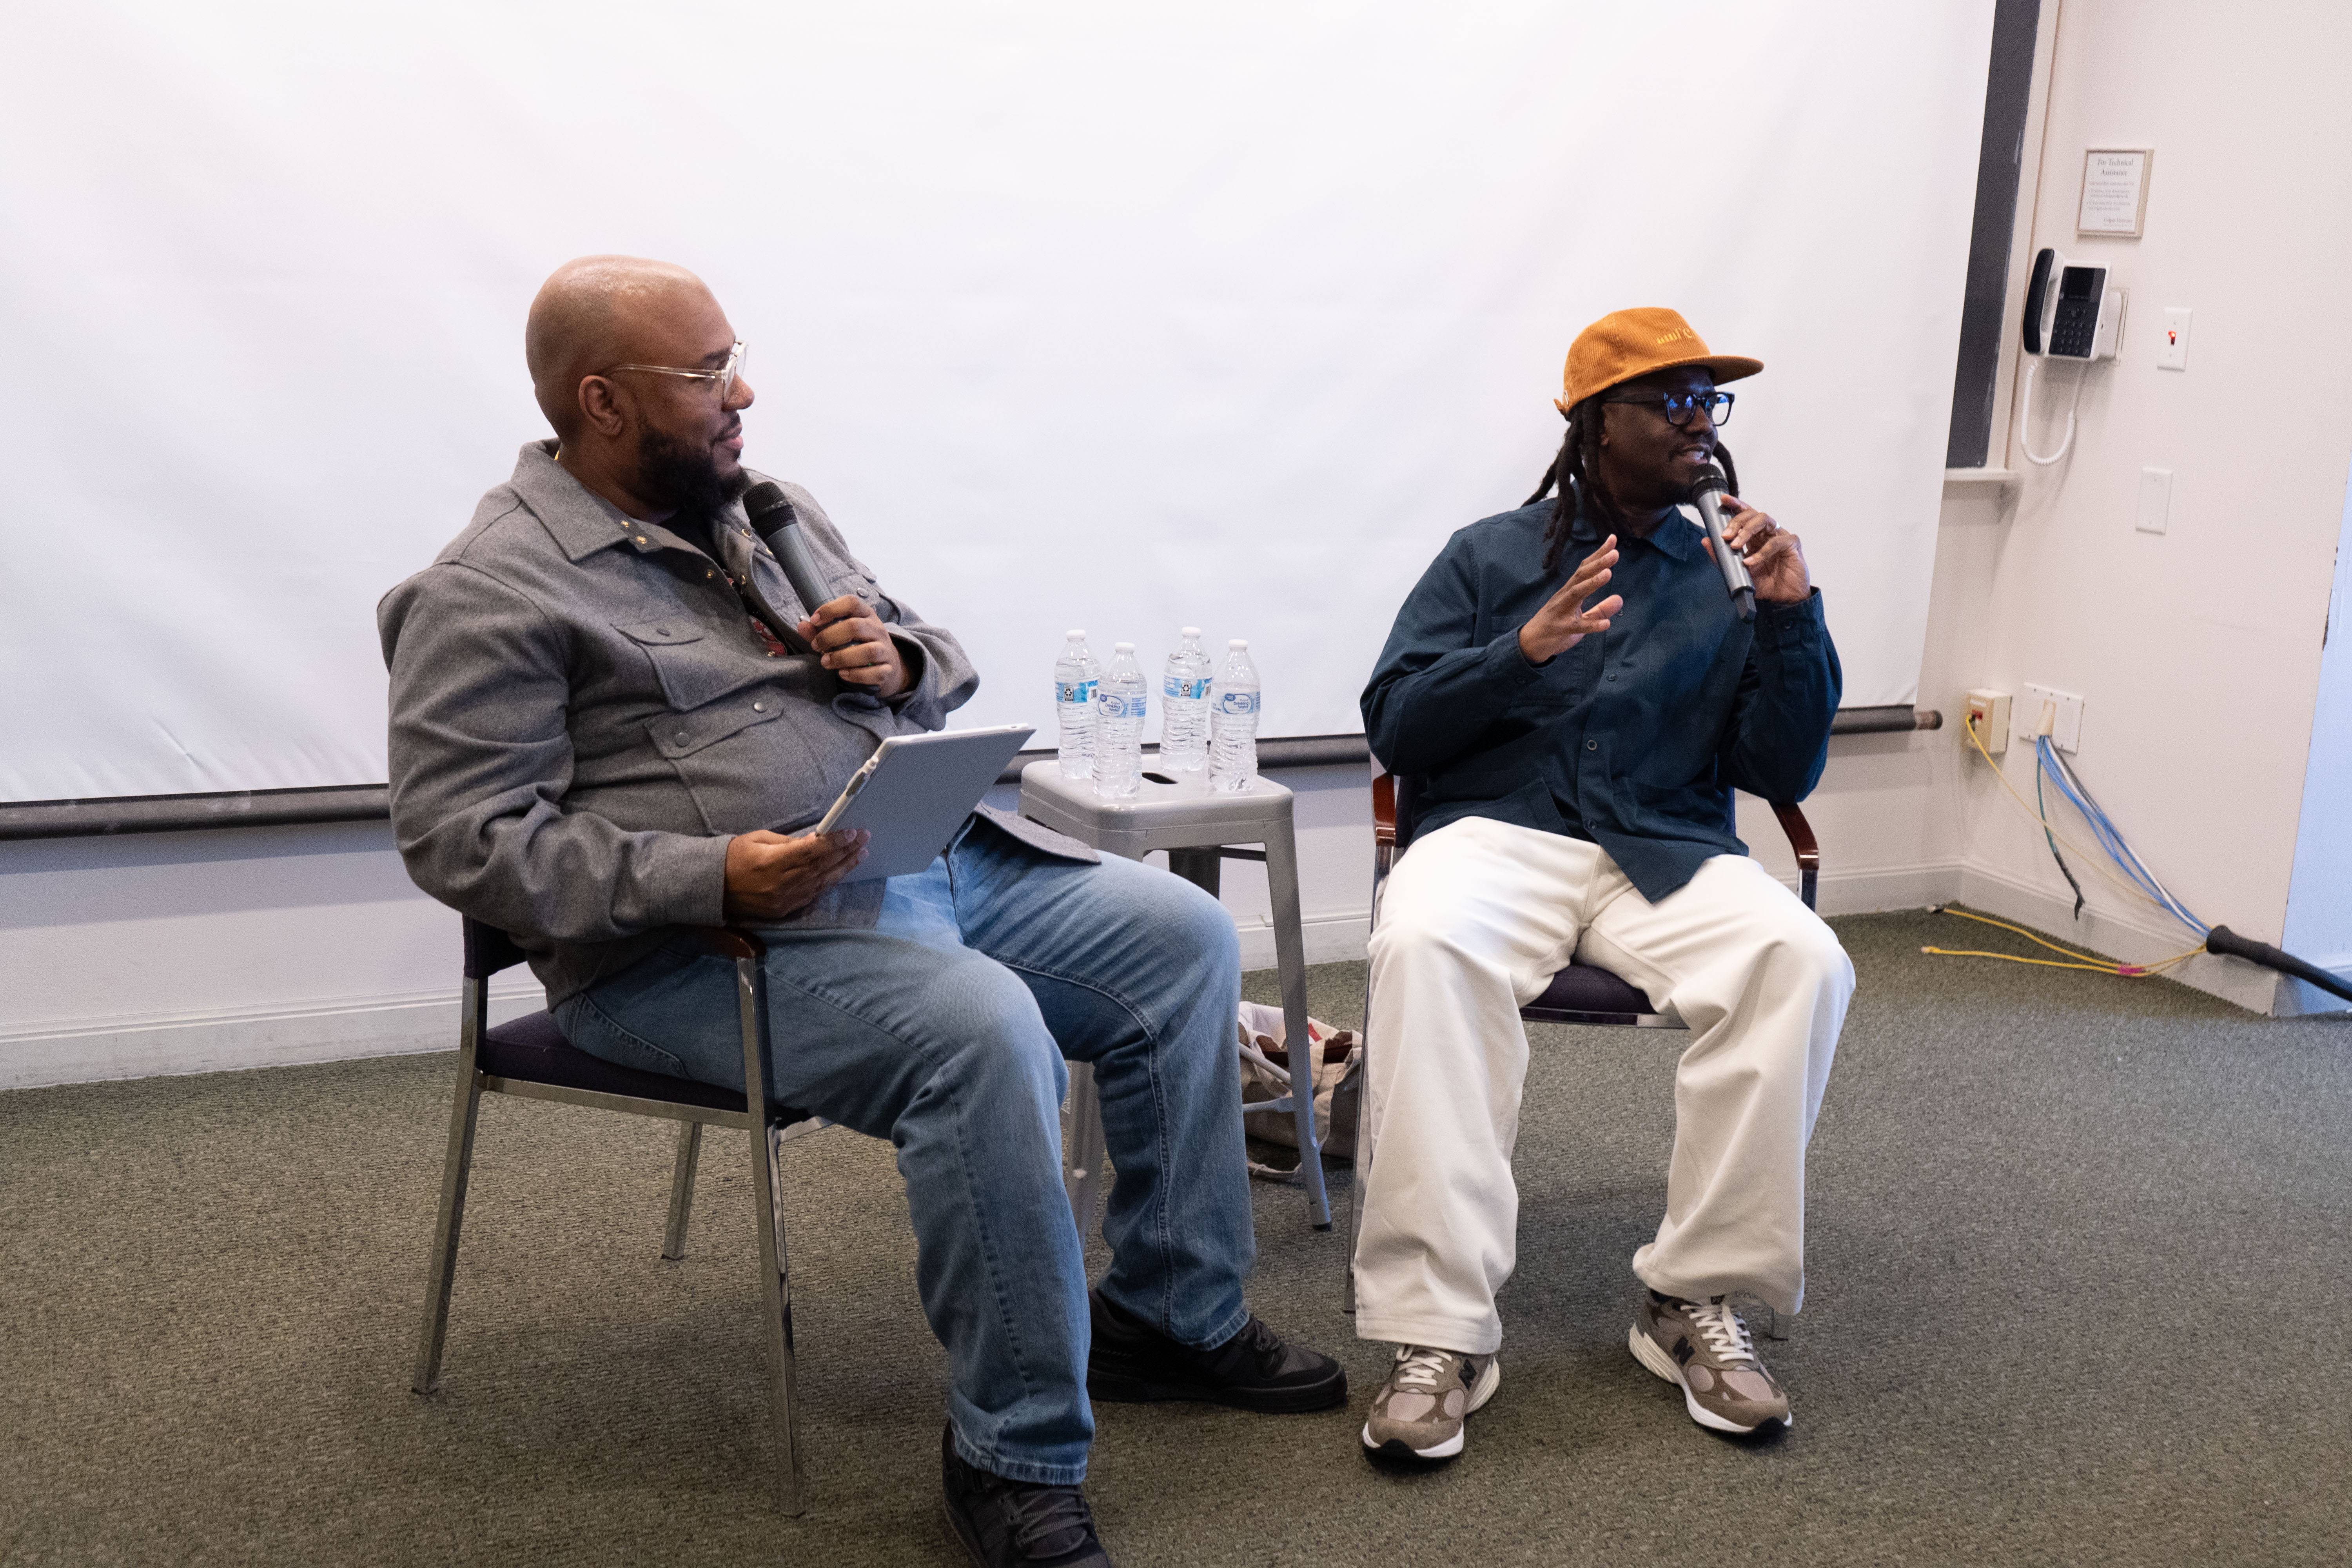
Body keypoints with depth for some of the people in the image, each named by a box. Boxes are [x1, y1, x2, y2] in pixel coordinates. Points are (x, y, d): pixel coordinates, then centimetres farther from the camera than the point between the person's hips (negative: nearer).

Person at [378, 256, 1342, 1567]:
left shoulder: (771, 512, 16)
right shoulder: (494, 594, -8)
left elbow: (944, 670, 25)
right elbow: (466, 835, -16)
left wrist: (900, 662, -2)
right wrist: (711, 876, -26)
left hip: (939, 857, 8)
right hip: (706, 946, -8)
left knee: (1182, 935, -2)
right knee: (981, 1029, -33)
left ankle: (1177, 1314, 12)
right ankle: (1016, 1452, -17)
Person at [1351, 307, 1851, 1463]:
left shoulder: (1724, 579, 17)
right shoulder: (1489, 557, 14)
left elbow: (1782, 773, 11)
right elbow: (1394, 726, 4)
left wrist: (1792, 619, -3)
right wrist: (1526, 649, -11)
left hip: (1668, 853, 2)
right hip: (1496, 834, -1)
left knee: (1802, 959, -31)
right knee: (1424, 944, -37)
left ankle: (1697, 1296, -18)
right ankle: (1438, 1331, -33)